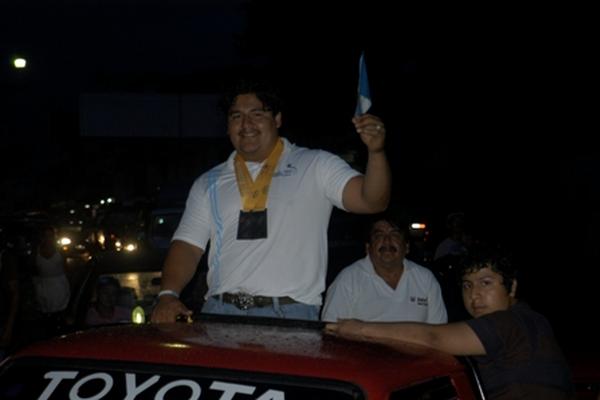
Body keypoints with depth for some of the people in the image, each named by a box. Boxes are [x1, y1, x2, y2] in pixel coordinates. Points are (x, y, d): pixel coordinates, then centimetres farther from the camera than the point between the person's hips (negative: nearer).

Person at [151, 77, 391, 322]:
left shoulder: (315, 167, 9)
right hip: (221, 313, 2)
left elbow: (371, 201, -1)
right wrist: (168, 295, -3)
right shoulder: (210, 184, 19)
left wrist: (376, 151, -20)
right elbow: (187, 246, 14)